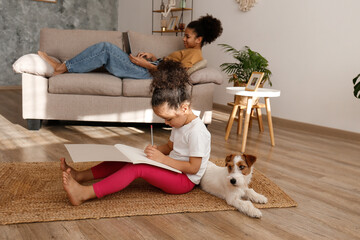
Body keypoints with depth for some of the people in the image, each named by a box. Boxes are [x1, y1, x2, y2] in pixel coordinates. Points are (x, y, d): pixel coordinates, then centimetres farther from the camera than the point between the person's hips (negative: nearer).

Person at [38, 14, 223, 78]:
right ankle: (62, 66, 1)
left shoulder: (194, 54, -8)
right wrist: (152, 57, 8)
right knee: (104, 47, 1)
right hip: (148, 68, 9)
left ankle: (62, 68, -7)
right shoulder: (188, 51, 22)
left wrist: (148, 65, -18)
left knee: (106, 49, -15)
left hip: (147, 73, -9)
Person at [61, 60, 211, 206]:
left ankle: (84, 194, -34)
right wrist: (156, 150, -3)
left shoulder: (197, 131, -22)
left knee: (137, 168, -28)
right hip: (170, 169, 10)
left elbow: (193, 167, -22)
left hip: (185, 181, -10)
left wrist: (162, 158, -25)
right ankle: (80, 176, -6)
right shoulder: (179, 123, 8)